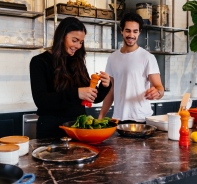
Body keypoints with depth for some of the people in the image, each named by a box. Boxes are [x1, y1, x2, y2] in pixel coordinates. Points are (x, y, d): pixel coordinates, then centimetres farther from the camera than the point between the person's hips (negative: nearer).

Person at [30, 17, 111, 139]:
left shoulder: (78, 63, 6)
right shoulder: (40, 62, -7)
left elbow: (94, 98, 9)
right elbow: (40, 100, -19)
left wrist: (105, 86, -12)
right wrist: (75, 93, -29)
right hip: (52, 128, -4)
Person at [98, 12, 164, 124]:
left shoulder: (148, 57, -7)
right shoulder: (113, 58, 7)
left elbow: (159, 87, -11)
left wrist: (157, 92, -34)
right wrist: (101, 116, 7)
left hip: (141, 120, -4)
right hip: (117, 119, 4)